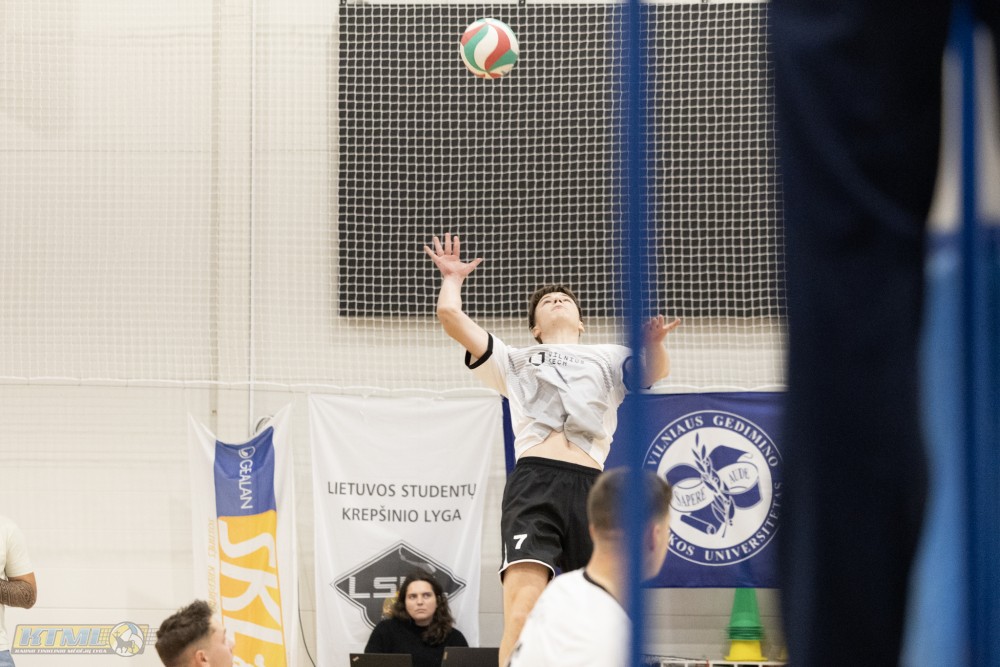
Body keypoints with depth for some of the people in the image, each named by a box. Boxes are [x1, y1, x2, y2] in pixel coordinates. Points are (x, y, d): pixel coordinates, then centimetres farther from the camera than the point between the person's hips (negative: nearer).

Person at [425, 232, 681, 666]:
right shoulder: (515, 360, 30)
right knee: (522, 606, -20)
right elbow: (450, 315, 24)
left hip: (589, 487, 1)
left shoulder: (608, 358, 30)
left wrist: (654, 344, -12)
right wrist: (452, 278, 40)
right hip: (534, 483, -1)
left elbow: (652, 373, 9)